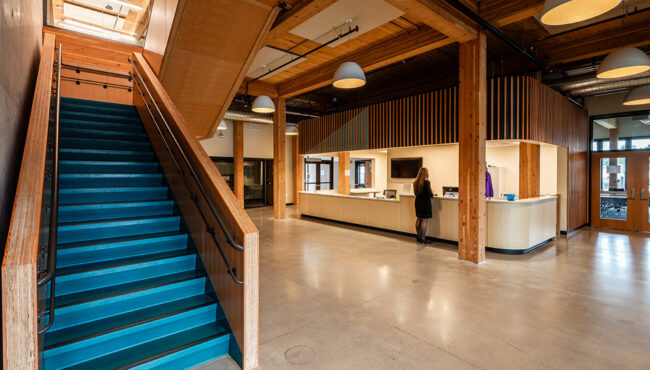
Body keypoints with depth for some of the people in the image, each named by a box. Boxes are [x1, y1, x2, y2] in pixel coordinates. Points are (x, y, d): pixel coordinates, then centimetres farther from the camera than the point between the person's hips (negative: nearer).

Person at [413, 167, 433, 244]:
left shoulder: (415, 182, 5)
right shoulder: (426, 182, -17)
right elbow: (430, 194, -16)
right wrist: (432, 194, 5)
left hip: (418, 202, 7)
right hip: (425, 203, -7)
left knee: (419, 219, 15)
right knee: (424, 220, -2)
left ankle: (419, 236, 23)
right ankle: (423, 238, 3)